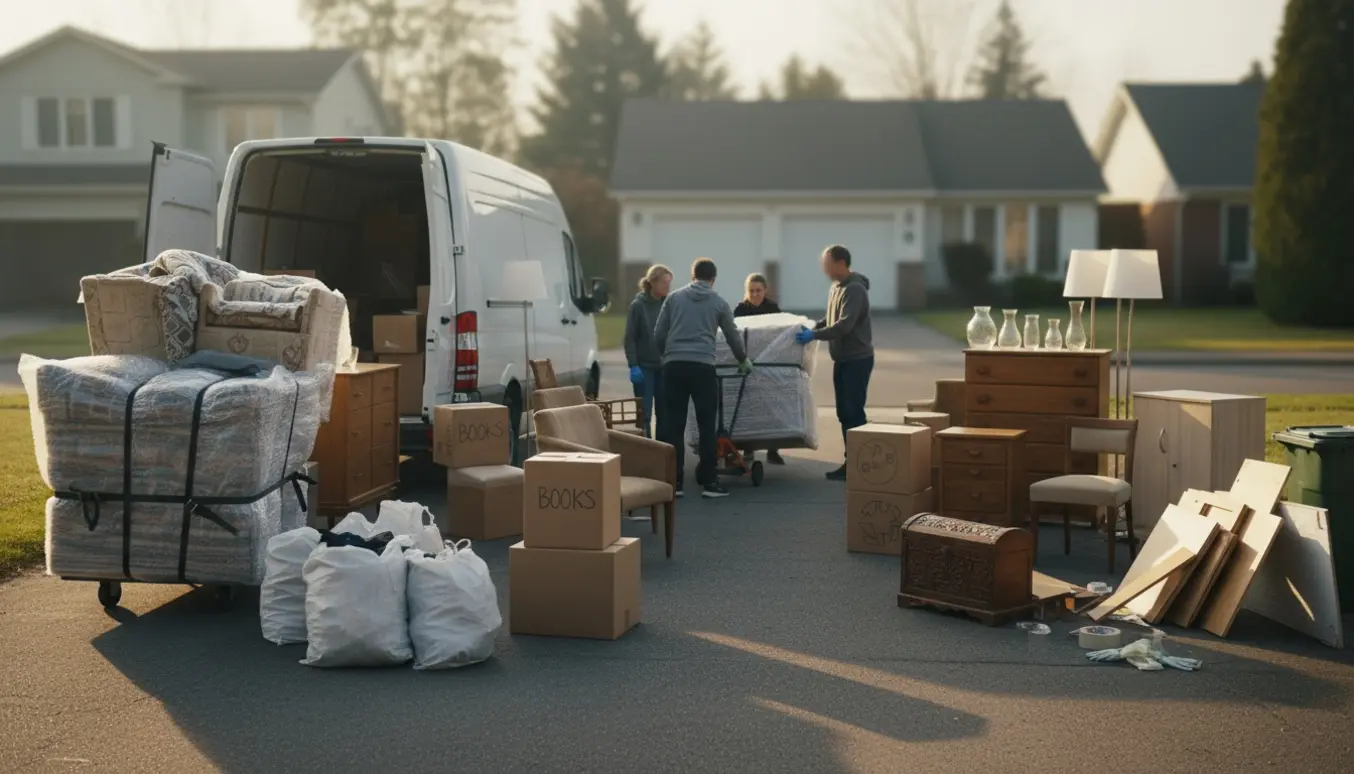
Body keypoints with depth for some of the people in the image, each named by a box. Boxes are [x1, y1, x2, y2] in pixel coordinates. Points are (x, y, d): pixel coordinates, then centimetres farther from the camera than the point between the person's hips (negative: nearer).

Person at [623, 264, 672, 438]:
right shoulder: (638, 305, -6)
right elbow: (629, 338, -7)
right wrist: (633, 365, -15)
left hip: (664, 366, 4)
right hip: (644, 366, -4)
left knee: (665, 412, 7)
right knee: (644, 414, -2)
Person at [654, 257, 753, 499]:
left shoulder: (674, 297, 13)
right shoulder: (719, 302, 11)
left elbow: (658, 334, 12)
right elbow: (733, 337, 21)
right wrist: (744, 361, 39)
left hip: (674, 366, 2)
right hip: (702, 366, -2)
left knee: (673, 425, 4)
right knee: (707, 426, 4)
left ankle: (674, 481, 4)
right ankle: (708, 481, 5)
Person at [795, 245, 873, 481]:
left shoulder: (855, 289, -18)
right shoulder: (836, 286, 12)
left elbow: (845, 325, -27)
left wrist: (815, 335, -28)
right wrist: (812, 328, 10)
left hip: (857, 359, -9)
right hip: (843, 358, 9)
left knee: (853, 412, -7)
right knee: (844, 412, 11)